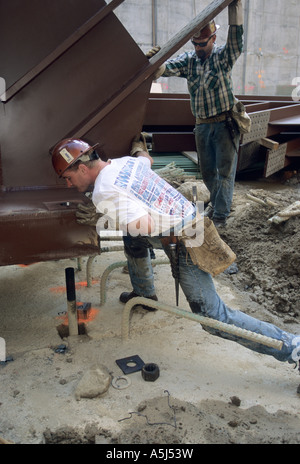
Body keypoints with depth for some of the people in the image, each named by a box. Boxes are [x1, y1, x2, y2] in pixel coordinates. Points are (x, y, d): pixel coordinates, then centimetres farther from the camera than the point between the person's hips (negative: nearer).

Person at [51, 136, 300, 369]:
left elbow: (145, 225, -27)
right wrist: (139, 148, 51)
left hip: (184, 243, -10)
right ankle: (145, 293, 44)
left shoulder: (104, 193, -17)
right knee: (132, 240, 27)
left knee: (214, 317, -3)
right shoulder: (124, 161, 8)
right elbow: (146, 159, 31)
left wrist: (103, 219, -13)